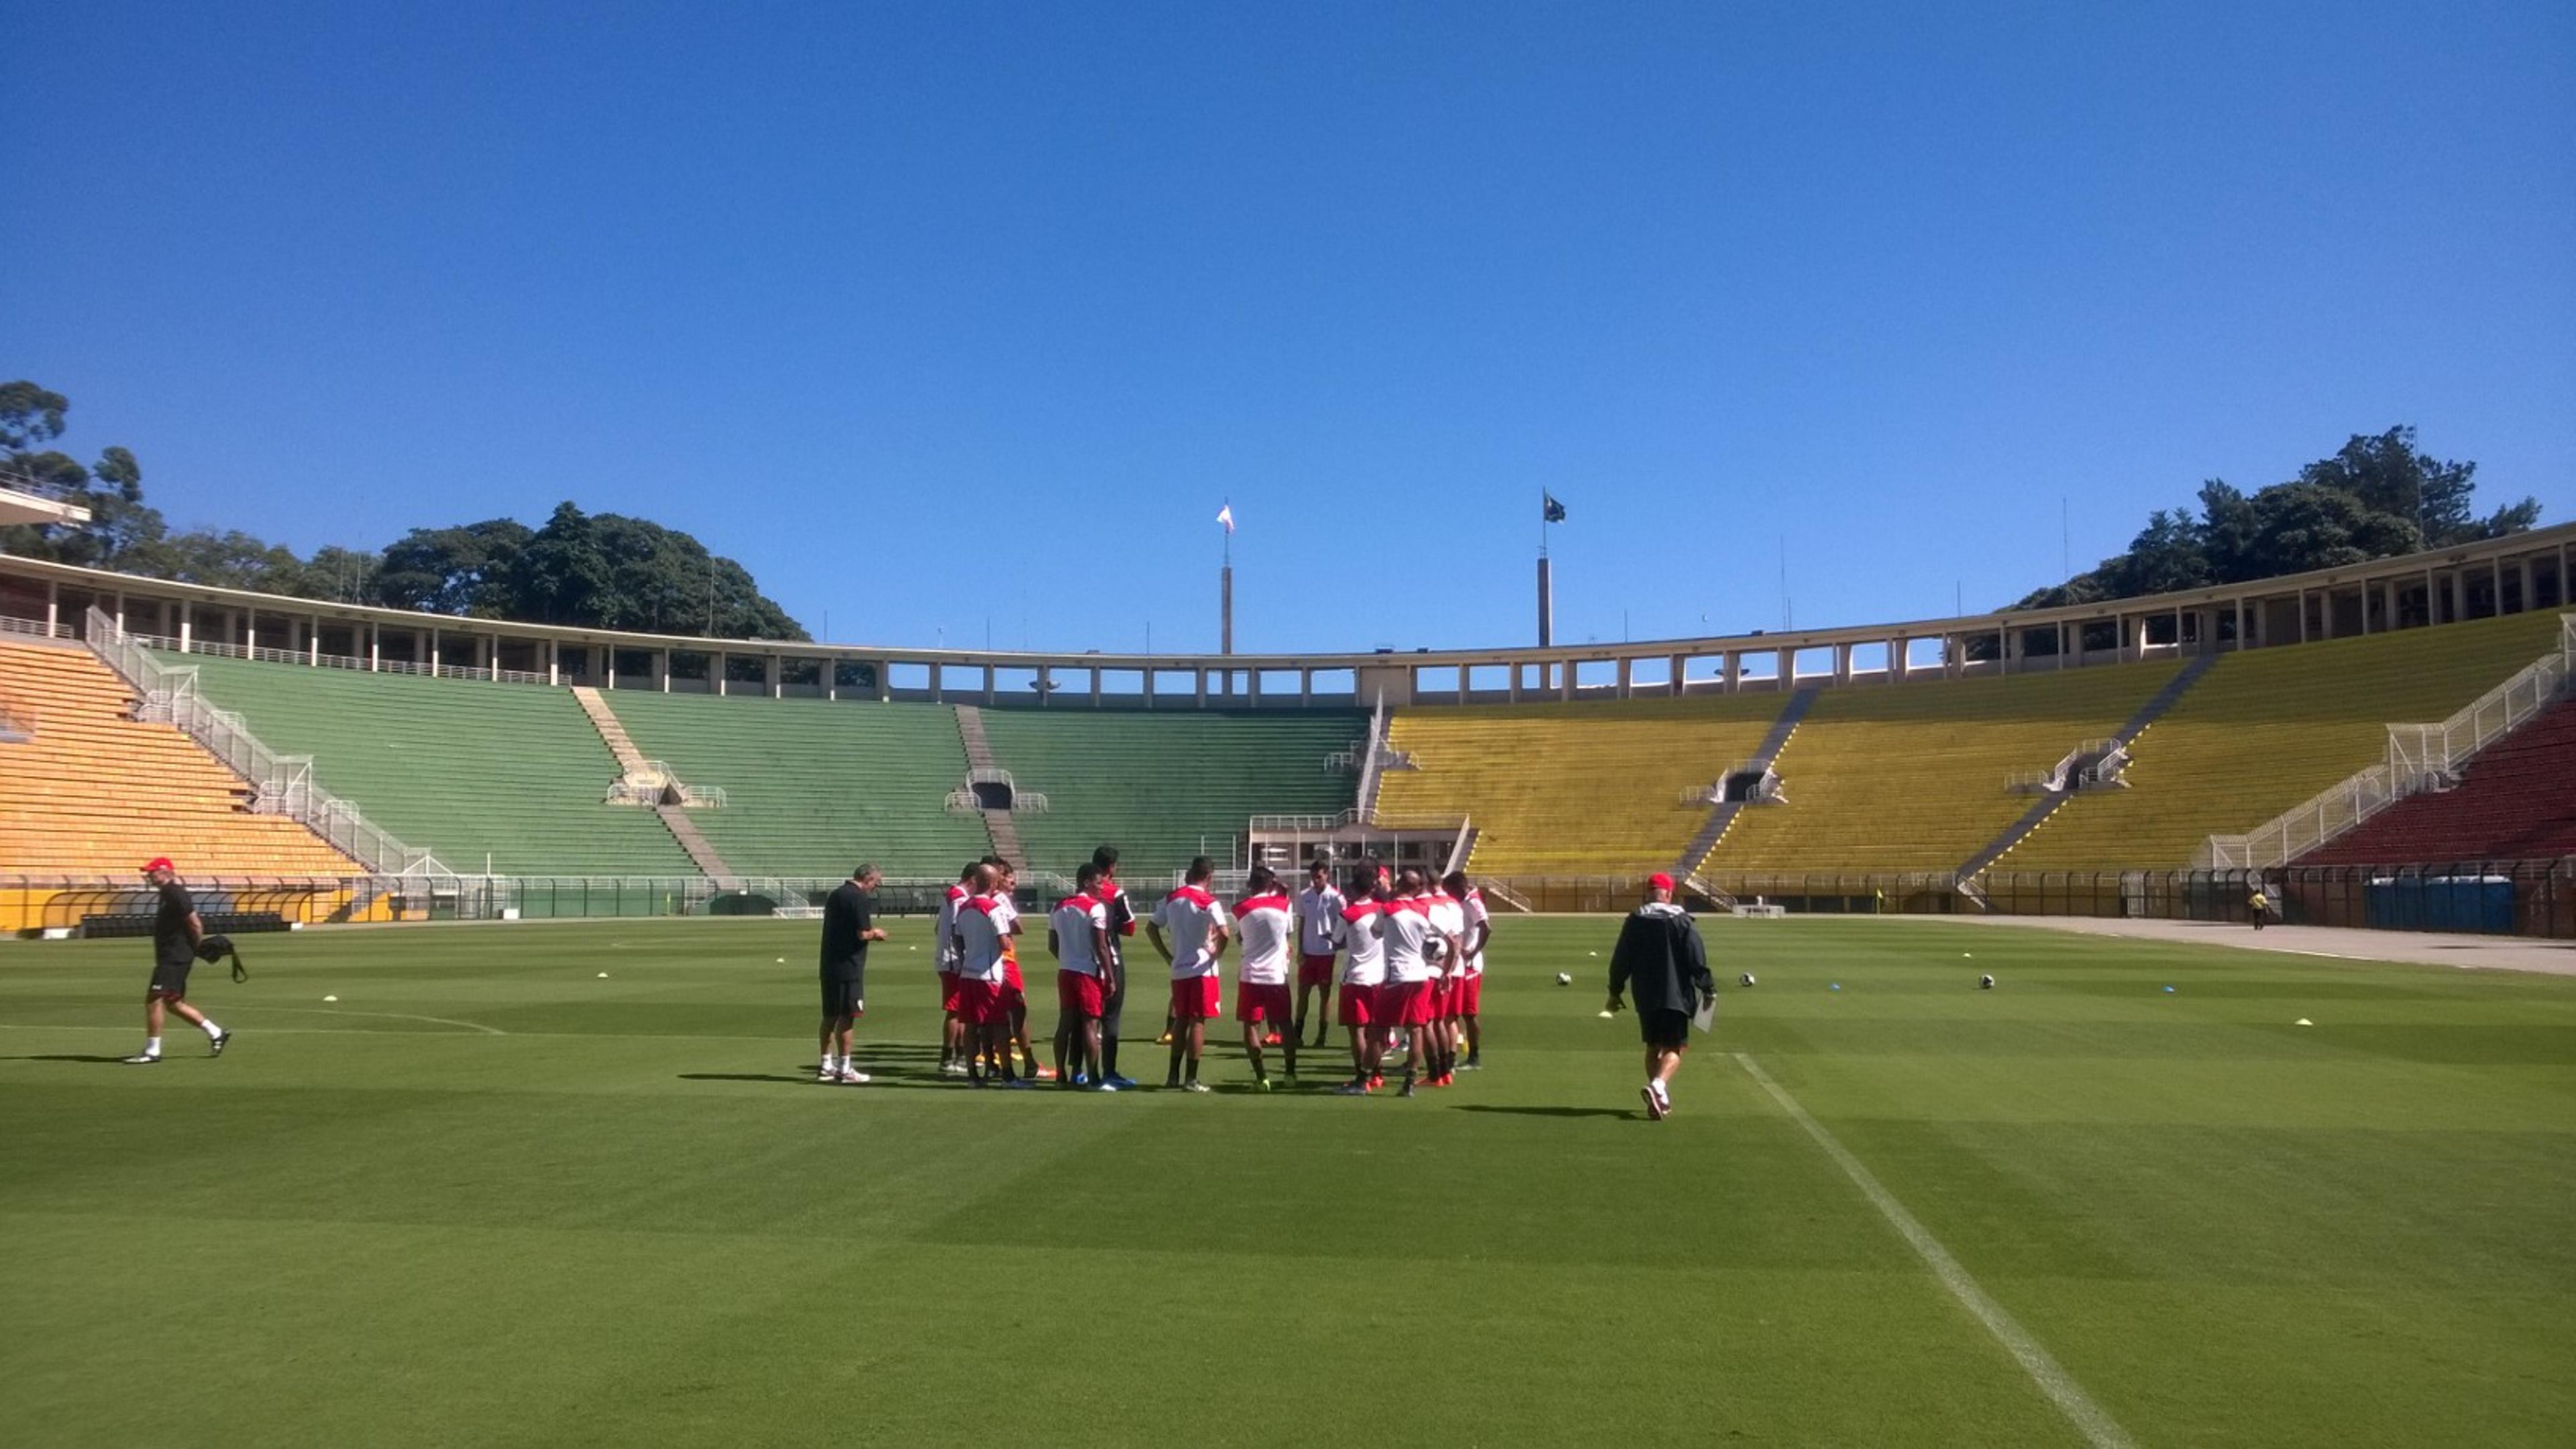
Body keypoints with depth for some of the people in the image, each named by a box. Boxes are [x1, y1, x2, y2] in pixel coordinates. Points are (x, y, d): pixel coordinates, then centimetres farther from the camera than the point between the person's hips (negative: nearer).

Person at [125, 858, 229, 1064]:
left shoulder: (176, 894, -16)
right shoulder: (167, 894, 15)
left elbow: (196, 925, -19)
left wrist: (198, 949, -9)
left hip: (175, 958, -11)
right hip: (169, 957, 11)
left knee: (154, 999, -10)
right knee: (172, 1003, 14)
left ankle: (152, 1051, -4)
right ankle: (216, 1034, 19)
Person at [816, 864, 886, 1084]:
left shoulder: (835, 894, 14)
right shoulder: (858, 898, -13)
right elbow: (862, 933, -19)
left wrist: (869, 932, 17)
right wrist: (875, 934, 2)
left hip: (829, 965, 8)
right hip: (848, 966, -8)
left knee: (830, 1017, 14)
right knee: (846, 1017, -3)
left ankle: (827, 1067, 20)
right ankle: (844, 1069, 1)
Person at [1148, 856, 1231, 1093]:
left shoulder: (1171, 898, 6)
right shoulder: (1209, 902, -11)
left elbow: (1151, 928, 11)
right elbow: (1223, 933, -24)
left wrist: (1169, 956, 13)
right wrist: (1216, 954, -7)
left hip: (1178, 969, 5)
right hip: (1202, 970, -5)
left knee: (1180, 1021, 15)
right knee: (1198, 1022, 0)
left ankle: (1173, 1076, 17)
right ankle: (1192, 1079, 0)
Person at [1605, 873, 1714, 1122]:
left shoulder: (1633, 921, 2)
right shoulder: (1682, 921, -5)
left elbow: (1620, 961, 4)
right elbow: (1697, 961, -7)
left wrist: (1615, 992, 14)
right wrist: (1708, 990, 2)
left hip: (1645, 997, 3)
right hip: (1676, 996, -3)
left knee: (1653, 1047, 16)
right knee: (1675, 1048, -1)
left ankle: (1660, 1099, 16)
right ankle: (1657, 1086, -25)